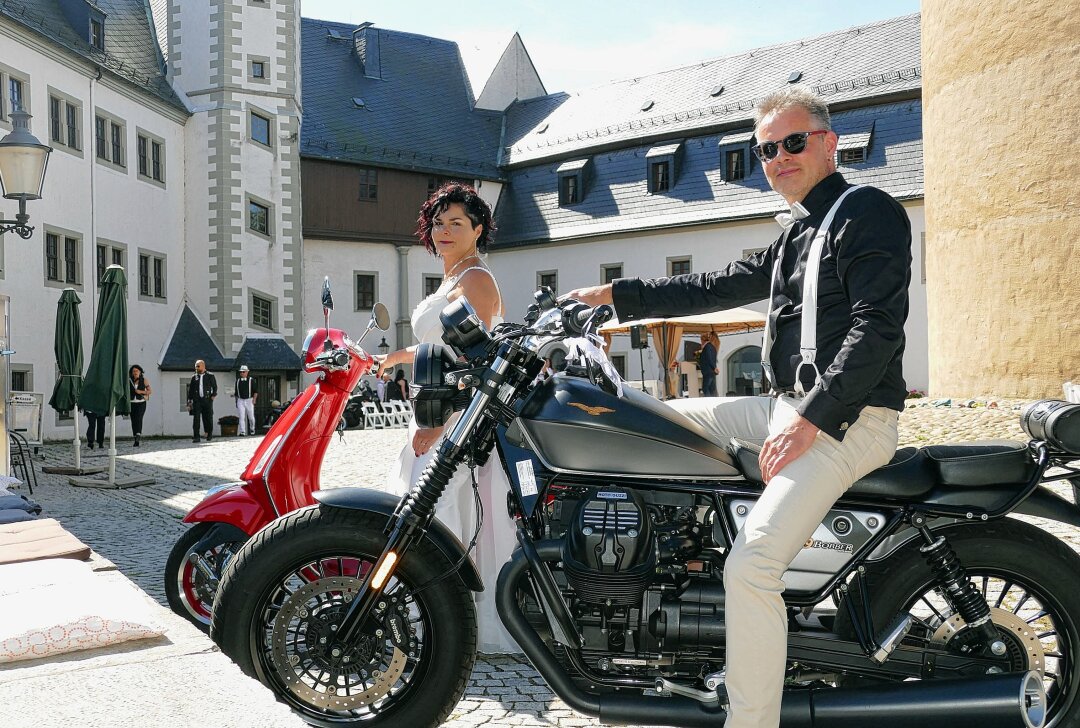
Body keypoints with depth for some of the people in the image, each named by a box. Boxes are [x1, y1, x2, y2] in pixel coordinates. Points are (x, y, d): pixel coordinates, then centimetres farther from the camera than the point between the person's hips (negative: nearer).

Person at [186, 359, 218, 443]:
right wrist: (189, 402, 7)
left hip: (207, 400, -1)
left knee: (208, 418, 3)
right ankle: (196, 437, -6)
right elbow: (190, 390, 12)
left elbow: (215, 387, 10)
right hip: (197, 400, 1)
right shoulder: (194, 377, 11)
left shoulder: (210, 376, 6)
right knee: (196, 418, -7)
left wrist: (213, 395, -6)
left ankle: (209, 434, 23)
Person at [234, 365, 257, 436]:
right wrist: (234, 394, 1)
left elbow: (256, 391, -1)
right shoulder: (238, 381, 10)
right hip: (240, 400, 2)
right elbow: (236, 391, 19)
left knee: (251, 417, 3)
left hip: (249, 400, -2)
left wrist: (254, 400, -9)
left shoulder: (251, 380, 0)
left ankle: (252, 429, 26)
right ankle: (242, 432, -8)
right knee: (241, 417, -7)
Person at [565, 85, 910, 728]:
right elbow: (718, 287, 21)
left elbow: (878, 326, -18)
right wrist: (617, 296, 17)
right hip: (787, 406, 10)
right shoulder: (796, 235, 21)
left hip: (848, 418, -10)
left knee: (751, 566, -23)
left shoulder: (870, 212, -7)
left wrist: (812, 419, -24)